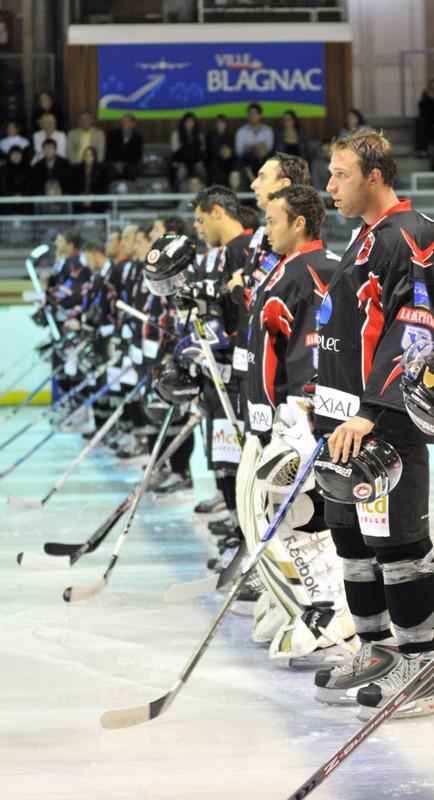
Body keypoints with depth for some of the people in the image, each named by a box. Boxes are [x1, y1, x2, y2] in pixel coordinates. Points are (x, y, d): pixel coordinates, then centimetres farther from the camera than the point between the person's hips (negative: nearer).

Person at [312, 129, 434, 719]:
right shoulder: (365, 237, 18)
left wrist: (372, 414, -28)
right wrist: (326, 402, 25)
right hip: (351, 420, 10)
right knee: (353, 537, 13)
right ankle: (377, 653, 23)